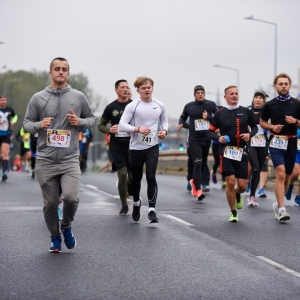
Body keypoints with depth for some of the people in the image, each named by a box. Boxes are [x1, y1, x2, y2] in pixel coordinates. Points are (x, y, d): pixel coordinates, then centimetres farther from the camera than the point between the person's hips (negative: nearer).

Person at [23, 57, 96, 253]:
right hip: (45, 161, 1)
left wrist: (80, 122, -6)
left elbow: (92, 119, 15)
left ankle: (67, 226, 12)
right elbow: (26, 123, 8)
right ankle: (55, 238, 27)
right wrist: (39, 125, -13)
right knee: (50, 203, 5)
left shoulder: (79, 97, 4)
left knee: (71, 197, -19)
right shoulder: (38, 98, 3)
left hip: (70, 160, -1)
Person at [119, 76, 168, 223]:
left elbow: (164, 121, 21)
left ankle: (151, 209, -8)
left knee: (151, 177, -12)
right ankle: (136, 202, 40)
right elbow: (122, 125, -12)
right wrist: (138, 129, -25)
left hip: (152, 147, 1)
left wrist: (164, 130, -1)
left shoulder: (160, 106, 4)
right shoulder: (132, 106, -7)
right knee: (136, 179, 12)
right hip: (136, 147, -1)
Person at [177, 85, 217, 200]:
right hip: (194, 139, -2)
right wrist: (181, 124, -2)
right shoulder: (189, 106, 2)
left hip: (207, 138, 2)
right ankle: (198, 190, -15)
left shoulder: (211, 105, 0)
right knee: (197, 164, -14)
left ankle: (194, 181, 41)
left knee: (203, 163, 15)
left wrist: (209, 117, -13)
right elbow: (183, 117, 18)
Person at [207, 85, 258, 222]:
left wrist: (250, 134, -5)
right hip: (227, 151, -2)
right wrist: (218, 138, -14)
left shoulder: (245, 111, 5)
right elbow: (210, 132, 5)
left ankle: (238, 195, 38)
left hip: (242, 152, 2)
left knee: (242, 185, -1)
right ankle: (233, 213, 7)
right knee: (230, 182, -10)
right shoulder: (220, 113, 1)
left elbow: (254, 127, 16)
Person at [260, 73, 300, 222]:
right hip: (276, 142, -2)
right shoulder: (270, 105, 2)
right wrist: (272, 127, -7)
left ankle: (278, 204, 31)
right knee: (280, 174, -18)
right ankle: (281, 209, -22)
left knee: (286, 176, 13)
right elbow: (262, 122, 12)